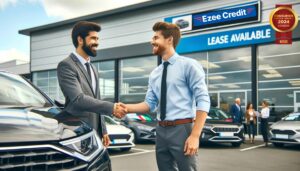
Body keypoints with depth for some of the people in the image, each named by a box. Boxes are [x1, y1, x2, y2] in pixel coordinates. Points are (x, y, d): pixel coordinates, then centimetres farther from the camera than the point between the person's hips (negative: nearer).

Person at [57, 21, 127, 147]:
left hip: (95, 132, 8)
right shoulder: (66, 65, -9)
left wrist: (103, 131, 17)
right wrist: (111, 108, -23)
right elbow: (78, 99, -21)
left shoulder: (93, 69, 18)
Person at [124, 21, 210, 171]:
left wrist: (195, 136, -18)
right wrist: (126, 108, -6)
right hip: (161, 131, 6)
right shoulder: (154, 74, 13)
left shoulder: (189, 65, -6)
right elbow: (150, 104, 11)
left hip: (182, 129, -6)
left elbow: (203, 101, -11)